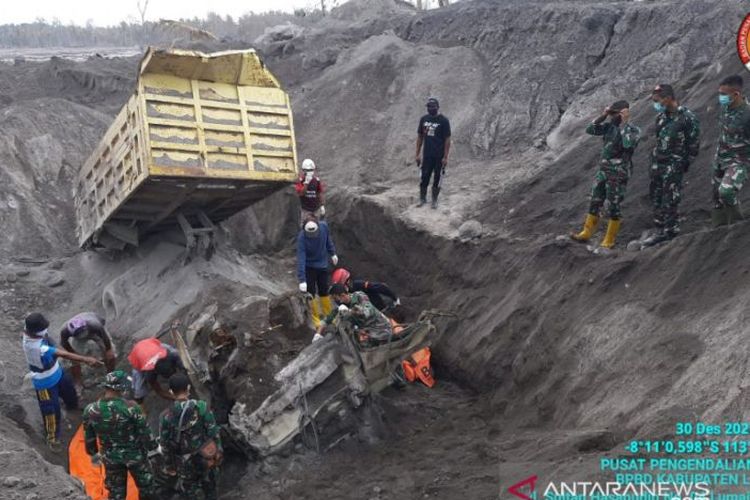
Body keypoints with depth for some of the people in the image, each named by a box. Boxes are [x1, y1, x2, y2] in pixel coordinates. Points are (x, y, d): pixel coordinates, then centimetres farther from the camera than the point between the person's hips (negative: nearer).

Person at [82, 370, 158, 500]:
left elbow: (89, 438, -2)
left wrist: (93, 454, 17)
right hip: (135, 454, -3)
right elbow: (145, 432, -16)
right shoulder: (131, 407, -27)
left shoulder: (90, 410, -17)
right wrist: (154, 448, 3)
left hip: (110, 457, 3)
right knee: (146, 486, 22)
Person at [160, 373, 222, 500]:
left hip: (185, 462, -1)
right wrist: (218, 451, 3)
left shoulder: (166, 416, -17)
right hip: (206, 457, 1)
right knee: (209, 487, 24)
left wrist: (170, 465, 6)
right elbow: (213, 432, -12)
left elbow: (165, 445, -7)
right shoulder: (201, 407, -18)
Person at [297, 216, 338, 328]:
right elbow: (301, 259, -34)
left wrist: (333, 253, 13)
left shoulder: (324, 227, -22)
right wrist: (302, 280, -37)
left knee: (324, 291, 15)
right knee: (311, 293, 3)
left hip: (322, 265, 3)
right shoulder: (301, 237, -31)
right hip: (309, 267, -3)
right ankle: (315, 319, 19)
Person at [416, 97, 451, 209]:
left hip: (439, 156, -3)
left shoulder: (444, 121, -7)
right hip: (427, 155, 3)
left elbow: (447, 140, -7)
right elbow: (420, 137, 11)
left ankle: (435, 200, 16)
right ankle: (422, 199, 17)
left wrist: (445, 157, -12)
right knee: (424, 177, 3)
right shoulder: (423, 119, 5)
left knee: (437, 179, 5)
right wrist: (418, 154, 7)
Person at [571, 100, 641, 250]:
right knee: (595, 202, 11)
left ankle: (609, 240, 10)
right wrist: (603, 116, -8)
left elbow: (627, 144, -29)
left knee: (614, 206, 1)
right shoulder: (610, 126, 6)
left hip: (619, 174, -6)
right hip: (603, 170, 6)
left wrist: (623, 123, -22)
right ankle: (586, 233, 21)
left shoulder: (633, 130, -9)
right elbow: (590, 130, 1)